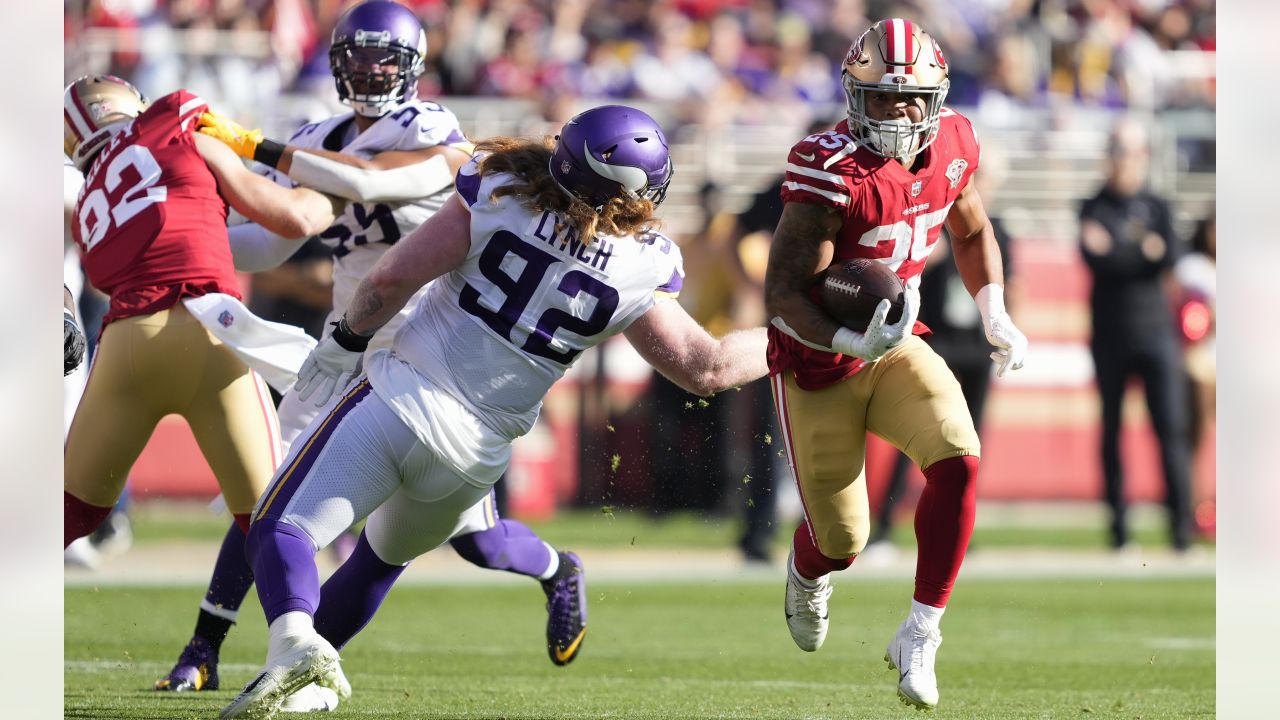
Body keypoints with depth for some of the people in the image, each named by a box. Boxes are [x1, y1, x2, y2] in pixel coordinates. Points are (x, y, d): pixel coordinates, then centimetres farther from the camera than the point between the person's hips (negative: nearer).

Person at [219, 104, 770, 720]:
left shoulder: (501, 196, -11)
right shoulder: (642, 270, -5)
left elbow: (391, 279, -12)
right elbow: (706, 368, 1)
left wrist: (347, 342, 6)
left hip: (401, 399, -4)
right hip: (477, 455, 4)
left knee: (282, 528, -5)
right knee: (385, 554, 30)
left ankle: (294, 645, -32)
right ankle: (307, 669, 33)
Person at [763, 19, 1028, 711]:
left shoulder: (950, 148, -7)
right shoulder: (833, 173, -27)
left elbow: (972, 232, 15)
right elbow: (784, 293, -27)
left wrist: (994, 314, 2)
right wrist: (853, 343, -42)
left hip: (896, 348, 5)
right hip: (818, 365, -4)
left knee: (957, 462, -23)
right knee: (840, 541, 7)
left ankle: (919, 636, -9)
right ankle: (808, 573, 49)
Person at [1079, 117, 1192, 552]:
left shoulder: (1157, 207, 10)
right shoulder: (1094, 208, 5)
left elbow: (1172, 256, -7)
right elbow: (1094, 259, -12)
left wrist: (1116, 251, -16)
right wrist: (1144, 252, -19)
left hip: (1155, 332, 0)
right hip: (1110, 336, 0)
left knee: (1170, 427, -8)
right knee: (1111, 431, 4)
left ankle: (1181, 522, -11)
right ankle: (1118, 522, 9)